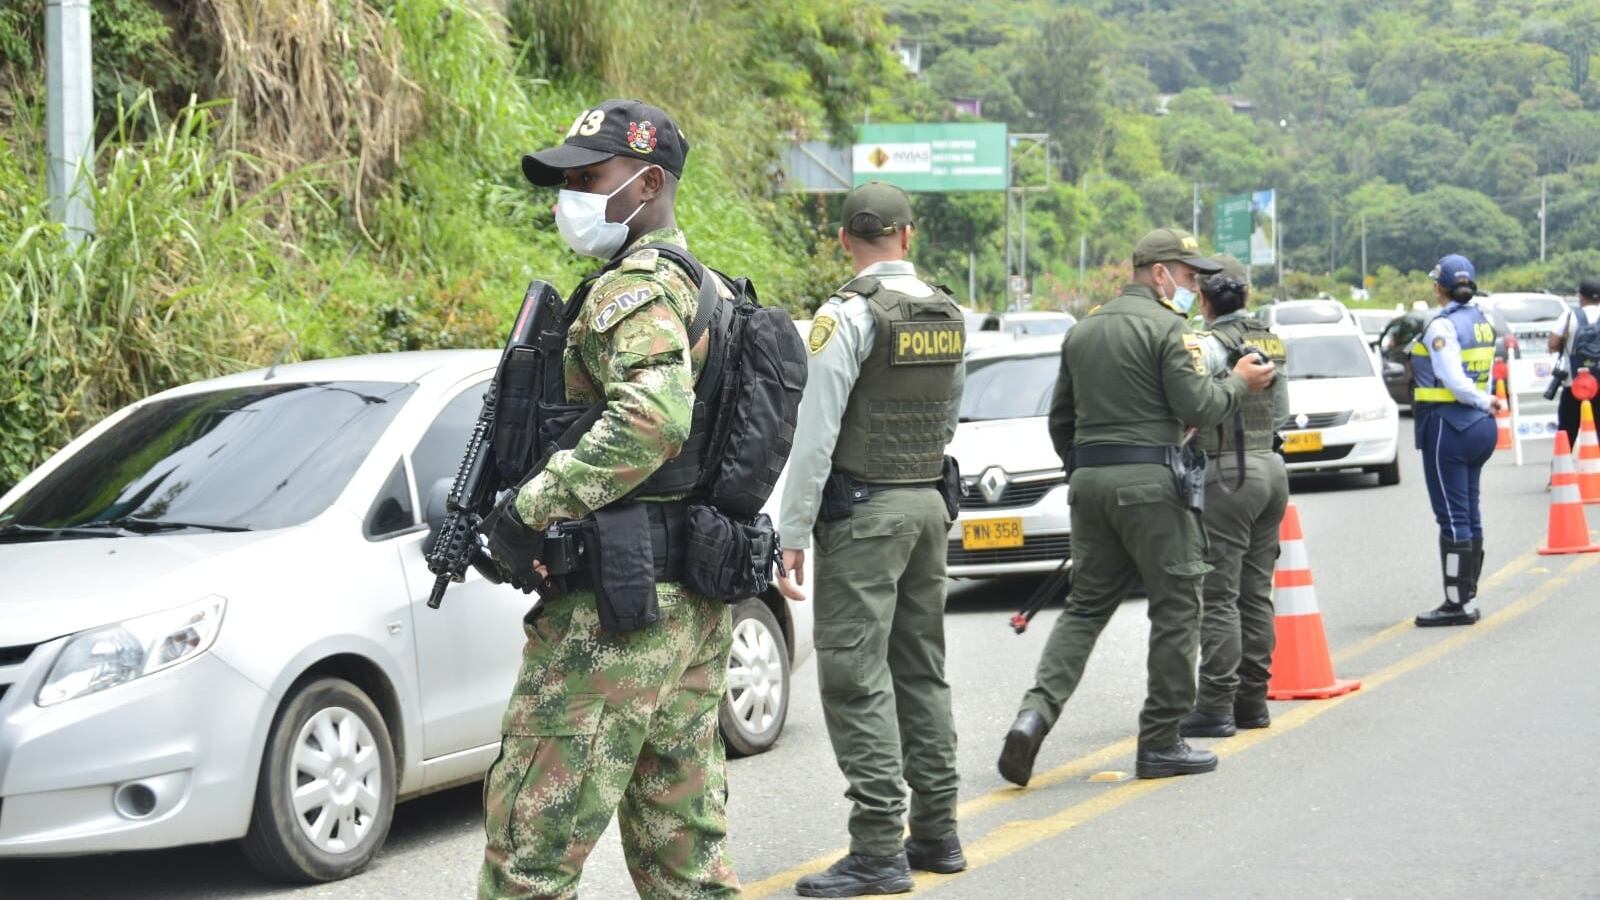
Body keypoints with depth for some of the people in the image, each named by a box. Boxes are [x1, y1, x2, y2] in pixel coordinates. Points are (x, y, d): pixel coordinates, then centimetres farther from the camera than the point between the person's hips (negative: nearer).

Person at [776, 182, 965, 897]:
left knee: (856, 677, -7)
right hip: (929, 502, 8)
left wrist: (793, 530, -12)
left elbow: (816, 431, -15)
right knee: (921, 669, 14)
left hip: (862, 511, -8)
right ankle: (936, 831, 18)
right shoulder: (949, 315, 9)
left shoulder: (849, 314, -13)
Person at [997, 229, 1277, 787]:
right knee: (1176, 608, 3)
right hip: (1149, 480, -7)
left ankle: (1036, 712, -9)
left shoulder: (1083, 331, 16)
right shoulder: (1165, 327, -8)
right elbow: (1197, 408, -13)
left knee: (1085, 606, 11)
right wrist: (1240, 382, 4)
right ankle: (1161, 744, 5)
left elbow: (1061, 419, 19)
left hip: (1089, 481, 7)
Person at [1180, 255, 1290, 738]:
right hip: (1271, 467, 8)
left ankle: (1215, 706, -6)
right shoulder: (1271, 342, 11)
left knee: (1219, 596, -5)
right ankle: (1252, 700, 16)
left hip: (1227, 473, -8)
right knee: (1256, 593, 12)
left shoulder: (1213, 345, -12)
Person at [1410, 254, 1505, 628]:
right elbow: (1477, 378, 11)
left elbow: (1454, 382, -19)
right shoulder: (1483, 323, 11)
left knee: (1452, 517, -5)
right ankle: (1468, 597, 17)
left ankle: (1457, 603, -3)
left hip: (1448, 425, -8)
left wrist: (1484, 402, -5)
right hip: (1481, 427, 8)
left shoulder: (1443, 325, -14)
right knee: (1469, 515, 12)